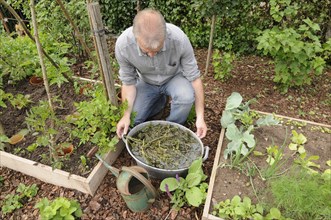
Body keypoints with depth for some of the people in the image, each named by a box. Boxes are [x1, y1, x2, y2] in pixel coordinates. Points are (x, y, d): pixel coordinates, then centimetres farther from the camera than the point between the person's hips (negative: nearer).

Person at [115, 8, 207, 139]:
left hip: (174, 77, -1)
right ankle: (161, 100, 20)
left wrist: (200, 117, -25)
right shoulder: (122, 45, -30)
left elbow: (194, 77, -23)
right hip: (146, 82, 2)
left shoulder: (179, 39, -34)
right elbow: (128, 82, -15)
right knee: (133, 120, -6)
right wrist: (126, 115, -22)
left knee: (186, 97, -33)